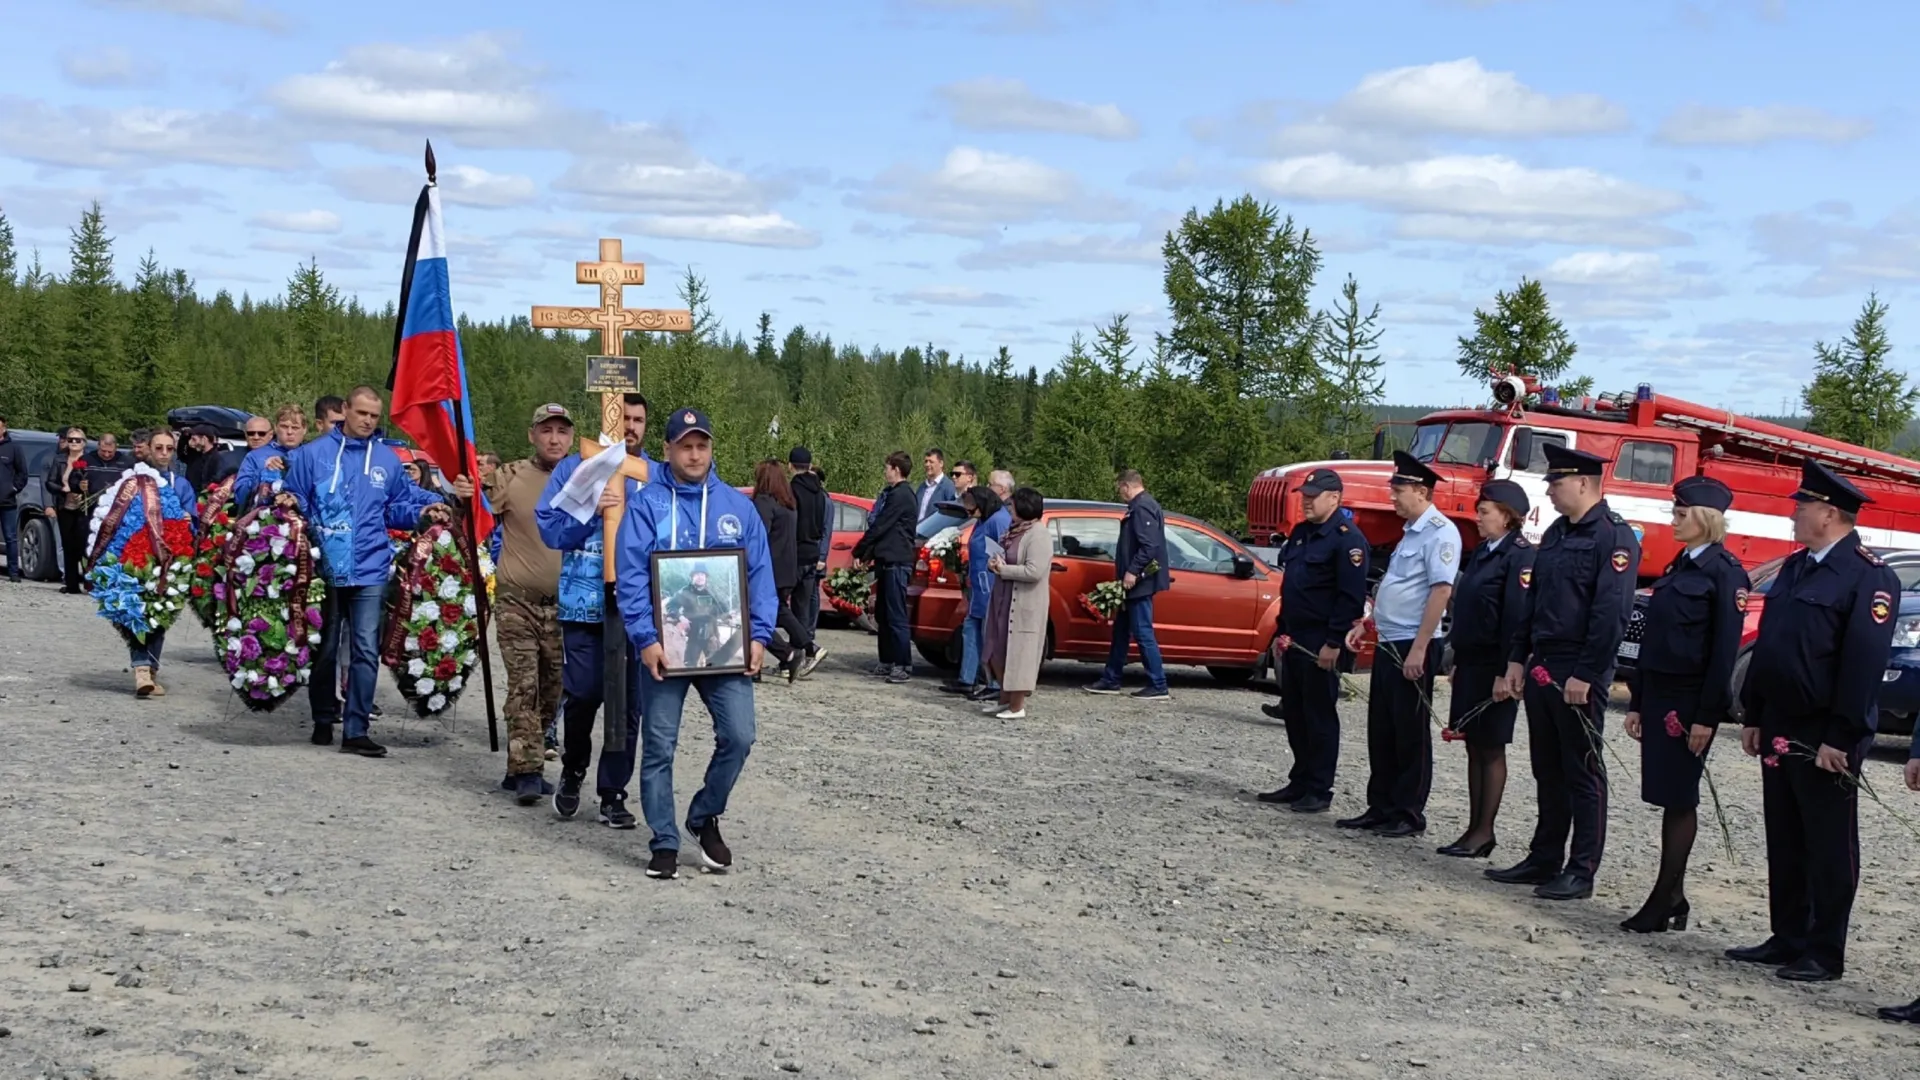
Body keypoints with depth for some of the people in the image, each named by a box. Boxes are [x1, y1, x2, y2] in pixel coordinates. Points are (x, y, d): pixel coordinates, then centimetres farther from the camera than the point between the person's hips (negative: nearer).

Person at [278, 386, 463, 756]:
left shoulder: (388, 459, 12)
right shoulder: (313, 453, 4)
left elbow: (399, 507, 18)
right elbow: (295, 501, 6)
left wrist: (426, 511, 1)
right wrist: (287, 502, -15)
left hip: (370, 570, 1)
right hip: (325, 568, -1)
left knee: (366, 650, -6)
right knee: (324, 648, 10)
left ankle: (356, 730, -3)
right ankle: (323, 721, 25)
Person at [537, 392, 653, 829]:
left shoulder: (659, 477, 8)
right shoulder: (574, 469, 6)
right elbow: (550, 529, 0)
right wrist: (589, 509, -14)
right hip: (584, 603, -1)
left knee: (629, 702, 1)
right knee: (582, 695, -1)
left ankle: (613, 793, 11)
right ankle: (573, 772, 26)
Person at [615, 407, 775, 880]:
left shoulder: (737, 506, 9)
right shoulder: (647, 505, 0)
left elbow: (760, 575, 8)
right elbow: (631, 576, -7)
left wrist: (759, 635, -4)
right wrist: (645, 639, -17)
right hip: (664, 647, -2)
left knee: (738, 736, -7)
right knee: (659, 746, 2)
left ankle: (705, 817, 17)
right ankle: (664, 842, 14)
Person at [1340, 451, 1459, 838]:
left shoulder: (1439, 532, -13)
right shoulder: (1410, 532, 17)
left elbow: (1441, 590, -20)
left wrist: (1419, 649, -23)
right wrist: (1365, 624, 18)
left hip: (1413, 648, -9)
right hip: (1388, 644, 9)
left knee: (1411, 734, -1)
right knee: (1381, 730, 11)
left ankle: (1409, 815, 6)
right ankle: (1380, 809, 18)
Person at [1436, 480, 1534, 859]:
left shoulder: (1520, 556, -13)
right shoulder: (1480, 552, 14)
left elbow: (1519, 617, -19)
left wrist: (1507, 672, -21)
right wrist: (1458, 660, 17)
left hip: (1494, 668, -9)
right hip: (1470, 664, 9)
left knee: (1491, 749, -1)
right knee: (1474, 746, 11)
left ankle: (1484, 832, 5)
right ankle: (1474, 829, 17)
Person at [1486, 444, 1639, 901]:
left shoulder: (1615, 537, -13)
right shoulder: (1557, 533, 14)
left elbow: (1611, 614, -19)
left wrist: (1584, 675, -21)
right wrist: (1518, 659, 15)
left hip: (1578, 677, -8)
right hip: (1542, 669, 8)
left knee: (1583, 774, 0)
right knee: (1548, 771, 15)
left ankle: (1581, 872, 6)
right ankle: (1544, 859, 23)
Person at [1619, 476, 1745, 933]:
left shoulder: (1725, 573, -9)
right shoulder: (1677, 568, 15)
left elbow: (1725, 650, -13)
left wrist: (1707, 716, -16)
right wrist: (1637, 703, 14)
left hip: (1692, 701, -8)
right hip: (1658, 696, 8)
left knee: (1679, 797, -3)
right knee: (1668, 797, 10)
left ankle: (1664, 899, 2)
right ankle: (1673, 897, 16)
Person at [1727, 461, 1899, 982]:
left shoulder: (1869, 576, -12)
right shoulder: (1795, 567, 14)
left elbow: (1865, 662, -18)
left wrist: (1840, 739, -20)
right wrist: (1754, 718, 15)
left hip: (1825, 739, -8)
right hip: (1780, 732, 8)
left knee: (1829, 850, 1)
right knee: (1784, 843, 14)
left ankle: (1825, 954, 8)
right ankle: (1787, 940, 23)